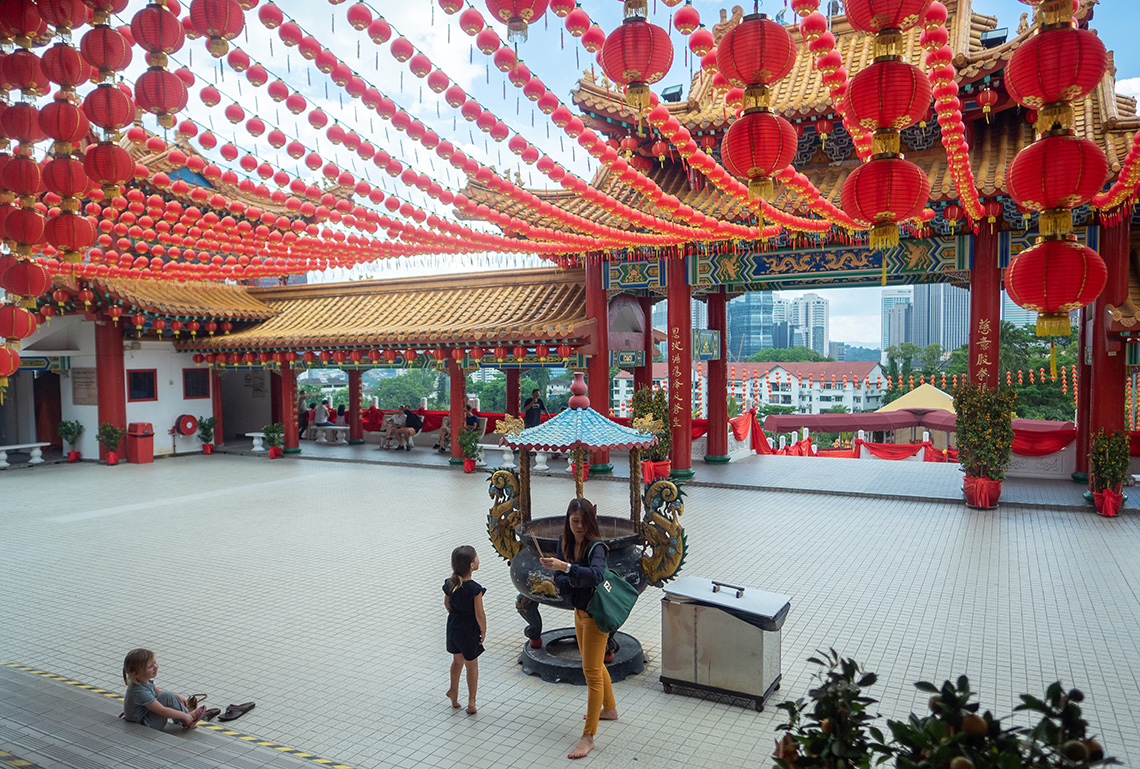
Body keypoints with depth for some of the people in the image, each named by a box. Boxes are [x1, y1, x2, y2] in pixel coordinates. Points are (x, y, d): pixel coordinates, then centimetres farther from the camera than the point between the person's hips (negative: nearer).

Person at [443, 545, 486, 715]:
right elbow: (480, 614, -23)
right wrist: (483, 631, -8)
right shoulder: (475, 589, -28)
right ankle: (471, 702, 24)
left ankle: (454, 692, 41)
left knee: (457, 661, 26)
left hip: (453, 628, 5)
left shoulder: (450, 583, -11)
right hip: (469, 631, -5)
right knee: (471, 665, 14)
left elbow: (447, 605, 4)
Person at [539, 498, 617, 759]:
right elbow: (559, 580, -1)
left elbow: (597, 574, -44)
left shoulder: (596, 546, -25)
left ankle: (588, 736, 5)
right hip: (579, 611, 8)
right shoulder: (565, 542, -4)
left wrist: (566, 567, -54)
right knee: (594, 665, 24)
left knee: (591, 671, -3)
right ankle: (609, 709, 46)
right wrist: (571, 581, -22)